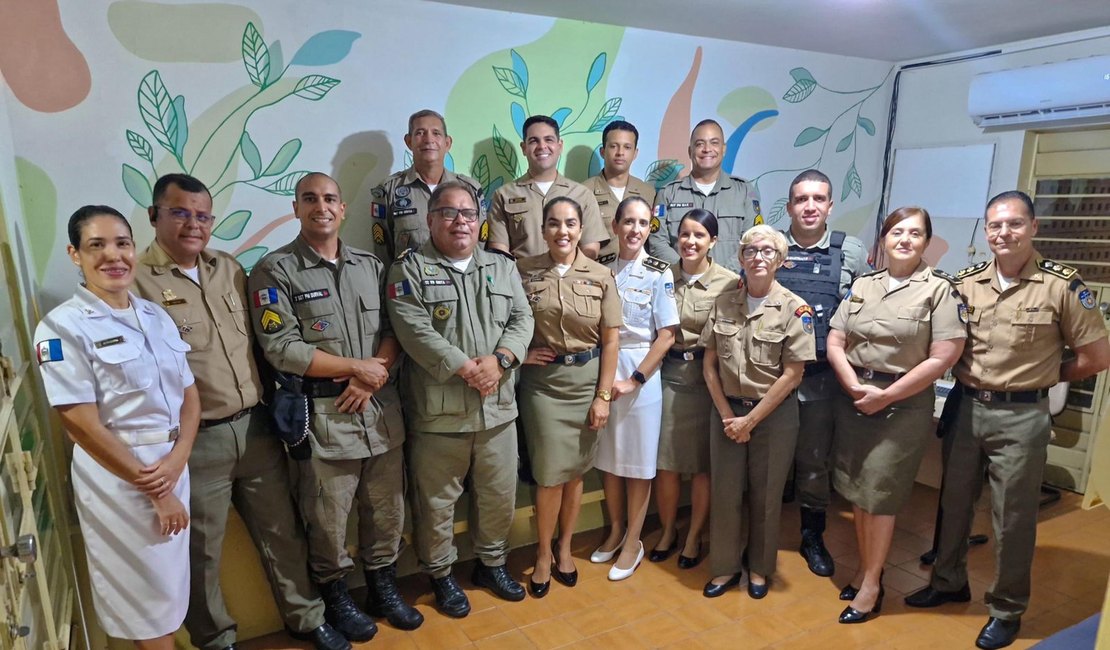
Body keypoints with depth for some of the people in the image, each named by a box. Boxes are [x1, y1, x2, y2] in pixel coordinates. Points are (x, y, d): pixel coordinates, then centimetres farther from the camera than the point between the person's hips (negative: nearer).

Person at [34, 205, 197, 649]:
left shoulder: (157, 317, 6)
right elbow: (83, 426, -15)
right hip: (117, 476, -5)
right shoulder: (63, 326, -11)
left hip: (173, 465, 5)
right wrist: (155, 492, -12)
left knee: (171, 588, 19)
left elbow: (190, 396, 6)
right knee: (144, 596, 11)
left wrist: (176, 462, -11)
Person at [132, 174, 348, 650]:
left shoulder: (229, 268, 9)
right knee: (201, 550, 14)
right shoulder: (136, 282, -10)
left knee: (282, 531, 17)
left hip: (255, 426, 5)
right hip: (195, 441, -5)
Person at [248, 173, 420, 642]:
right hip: (322, 415, -4)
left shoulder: (370, 266, 10)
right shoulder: (275, 271, -4)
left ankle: (383, 588, 37)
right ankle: (335, 598, 33)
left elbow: (395, 328, 7)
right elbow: (281, 349, -12)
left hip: (381, 409, 4)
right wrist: (357, 367, -12)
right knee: (327, 519, 9)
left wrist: (373, 378, -11)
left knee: (387, 508, 15)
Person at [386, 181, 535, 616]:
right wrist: (468, 368, -19)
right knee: (436, 501, 10)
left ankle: (492, 563, 39)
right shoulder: (409, 269, -4)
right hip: (438, 411, -4)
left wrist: (499, 360, -16)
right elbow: (415, 332, -15)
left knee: (499, 495, 16)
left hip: (498, 408, 4)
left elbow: (522, 319, 3)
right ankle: (440, 574, 33)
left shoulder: (503, 268, 11)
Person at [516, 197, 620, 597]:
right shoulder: (523, 271, -3)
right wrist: (520, 352, -11)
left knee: (576, 470, 12)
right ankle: (543, 554, 23)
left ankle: (564, 548, 32)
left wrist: (603, 395, -4)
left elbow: (611, 339, -1)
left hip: (587, 380, 2)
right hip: (543, 381, -1)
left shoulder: (601, 276, -1)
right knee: (550, 473, 1)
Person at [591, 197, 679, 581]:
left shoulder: (658, 273, -6)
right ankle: (615, 531, 32)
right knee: (607, 456, 12)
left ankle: (633, 542, 22)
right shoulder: (604, 270, 4)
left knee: (638, 461, 6)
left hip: (642, 372, -4)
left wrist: (634, 379, -13)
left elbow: (666, 336, -9)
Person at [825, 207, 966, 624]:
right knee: (856, 490, 11)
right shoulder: (862, 285, 8)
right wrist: (856, 388, -10)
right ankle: (864, 568, 29)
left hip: (904, 405, -4)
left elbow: (943, 357, -12)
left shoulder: (938, 288, -4)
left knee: (879, 493, 2)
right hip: (853, 398, 4)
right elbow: (834, 343, 5)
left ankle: (872, 583, 19)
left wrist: (885, 396, -13)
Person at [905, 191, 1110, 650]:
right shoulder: (966, 282, 2)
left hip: (1020, 416, -4)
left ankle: (1007, 610, 28)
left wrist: (1040, 376, 2)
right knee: (954, 503, 16)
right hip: (964, 408, 4)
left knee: (1012, 518, 9)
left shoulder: (1062, 285, -8)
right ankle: (949, 582, 36)